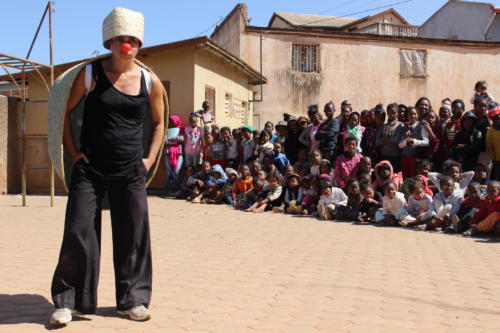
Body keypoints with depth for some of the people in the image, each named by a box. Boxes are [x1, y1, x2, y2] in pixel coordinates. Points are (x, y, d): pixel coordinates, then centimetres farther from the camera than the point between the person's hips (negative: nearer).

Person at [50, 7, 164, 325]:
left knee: (133, 237, 4)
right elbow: (65, 111, 5)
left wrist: (150, 158, 6)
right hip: (90, 170, -2)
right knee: (78, 234, -3)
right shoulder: (91, 74, -3)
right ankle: (66, 301, 10)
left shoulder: (151, 82, 3)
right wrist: (73, 151, -2)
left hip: (131, 173, 2)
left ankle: (132, 299, 18)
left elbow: (159, 122, 15)